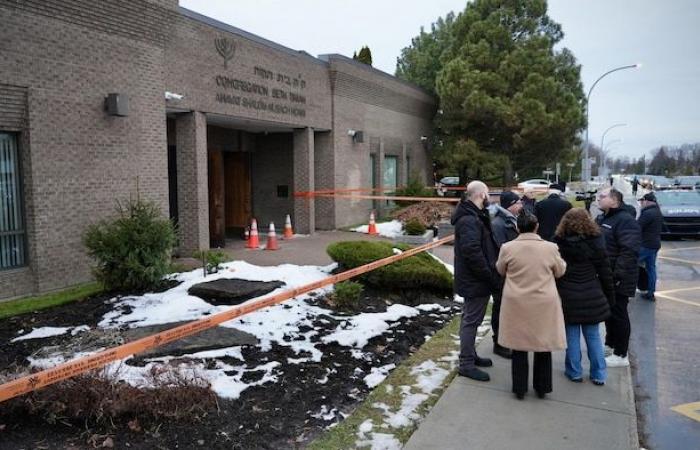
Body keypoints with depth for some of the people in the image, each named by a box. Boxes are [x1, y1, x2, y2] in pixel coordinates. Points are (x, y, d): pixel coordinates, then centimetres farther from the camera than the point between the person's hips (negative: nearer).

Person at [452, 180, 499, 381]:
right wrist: (489, 275, -23)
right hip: (475, 281, -11)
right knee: (471, 320, -2)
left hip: (473, 279, 11)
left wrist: (491, 273, 10)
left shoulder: (474, 216, 13)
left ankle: (470, 355, 34)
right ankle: (466, 364, 8)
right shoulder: (469, 220, -21)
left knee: (471, 319, 20)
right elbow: (472, 251, -30)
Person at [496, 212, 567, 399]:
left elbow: (500, 270, 7)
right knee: (543, 344, 15)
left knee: (519, 344, 11)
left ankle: (519, 388, 20)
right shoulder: (550, 248, -10)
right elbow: (560, 271, 6)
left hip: (516, 304, 0)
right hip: (544, 304, 0)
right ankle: (542, 387, 27)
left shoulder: (507, 248, -11)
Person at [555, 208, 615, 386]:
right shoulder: (595, 242, -6)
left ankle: (574, 372, 17)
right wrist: (610, 296, 9)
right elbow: (605, 271, -1)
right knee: (593, 335, 12)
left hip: (567, 296, -1)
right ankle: (599, 374, 19)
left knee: (572, 335, 9)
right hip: (591, 296, 1)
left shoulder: (558, 243, -7)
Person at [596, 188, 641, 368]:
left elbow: (629, 252, -25)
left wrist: (617, 276, -26)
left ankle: (621, 355, 11)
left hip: (617, 281, -9)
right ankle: (610, 344, 35)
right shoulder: (601, 219, 13)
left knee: (618, 314, 0)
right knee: (608, 312, 19)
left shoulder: (625, 221, -18)